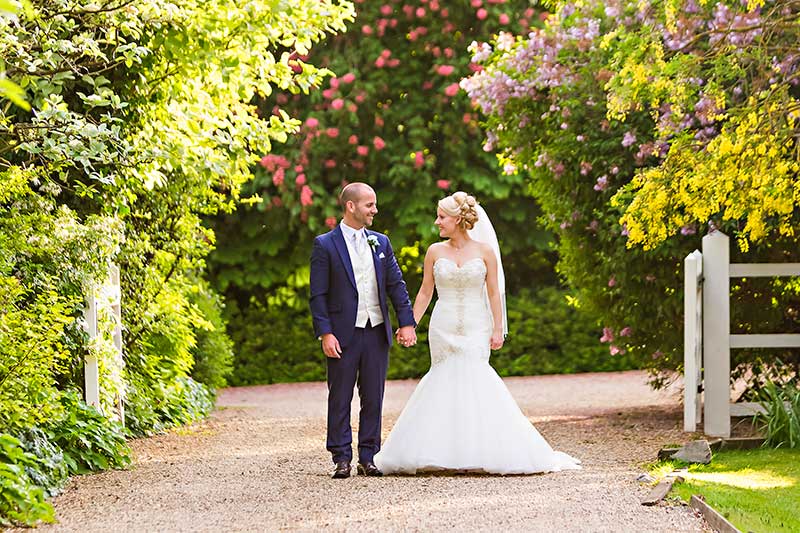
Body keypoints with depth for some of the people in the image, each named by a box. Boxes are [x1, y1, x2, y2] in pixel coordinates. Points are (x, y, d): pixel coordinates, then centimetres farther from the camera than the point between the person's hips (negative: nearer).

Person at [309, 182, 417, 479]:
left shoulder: (381, 243, 11)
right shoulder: (325, 245, -3)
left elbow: (396, 285, 11)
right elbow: (318, 295, -5)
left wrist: (407, 322, 1)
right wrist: (325, 333, -13)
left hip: (377, 332, 4)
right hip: (344, 334, -4)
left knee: (373, 398, 6)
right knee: (340, 399, 1)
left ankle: (368, 458, 12)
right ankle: (342, 458, 6)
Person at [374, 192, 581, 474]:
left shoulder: (485, 251, 0)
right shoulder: (435, 251, 5)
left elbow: (494, 292, 1)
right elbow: (425, 292, 8)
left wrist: (498, 329, -5)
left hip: (476, 330, -2)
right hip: (443, 330, 2)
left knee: (475, 378, -8)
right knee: (445, 383, -1)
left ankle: (479, 453, -1)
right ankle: (445, 454, 5)